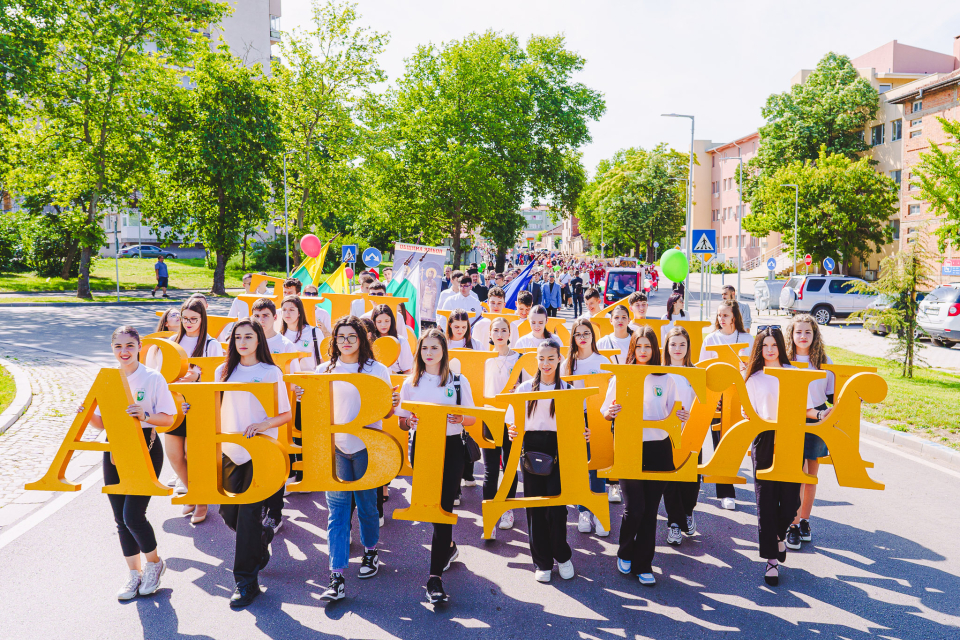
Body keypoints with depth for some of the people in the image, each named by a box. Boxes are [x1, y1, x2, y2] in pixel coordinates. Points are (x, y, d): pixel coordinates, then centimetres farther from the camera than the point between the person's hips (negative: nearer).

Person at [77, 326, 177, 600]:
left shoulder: (153, 378, -6)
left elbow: (168, 418, -7)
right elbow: (102, 423, 10)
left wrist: (145, 416, -25)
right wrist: (88, 416, -10)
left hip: (145, 449, -5)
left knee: (133, 515, -10)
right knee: (121, 518, 9)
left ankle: (154, 562, 17)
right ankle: (134, 572, 27)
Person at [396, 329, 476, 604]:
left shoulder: (459, 382, 4)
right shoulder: (410, 383, 8)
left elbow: (472, 419, 5)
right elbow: (402, 422, 9)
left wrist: (461, 419, -17)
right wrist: (410, 421, -14)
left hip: (451, 448, -3)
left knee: (444, 507, -9)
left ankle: (435, 576, -7)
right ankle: (448, 546, 42)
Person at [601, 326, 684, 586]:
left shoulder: (665, 379, 9)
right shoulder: (620, 377, 4)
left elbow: (672, 414, 11)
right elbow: (605, 413, 5)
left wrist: (683, 417, -11)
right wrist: (610, 413, -17)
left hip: (659, 447, 2)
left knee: (651, 509, 5)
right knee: (634, 507, -8)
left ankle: (643, 564, 18)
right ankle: (625, 553, 19)